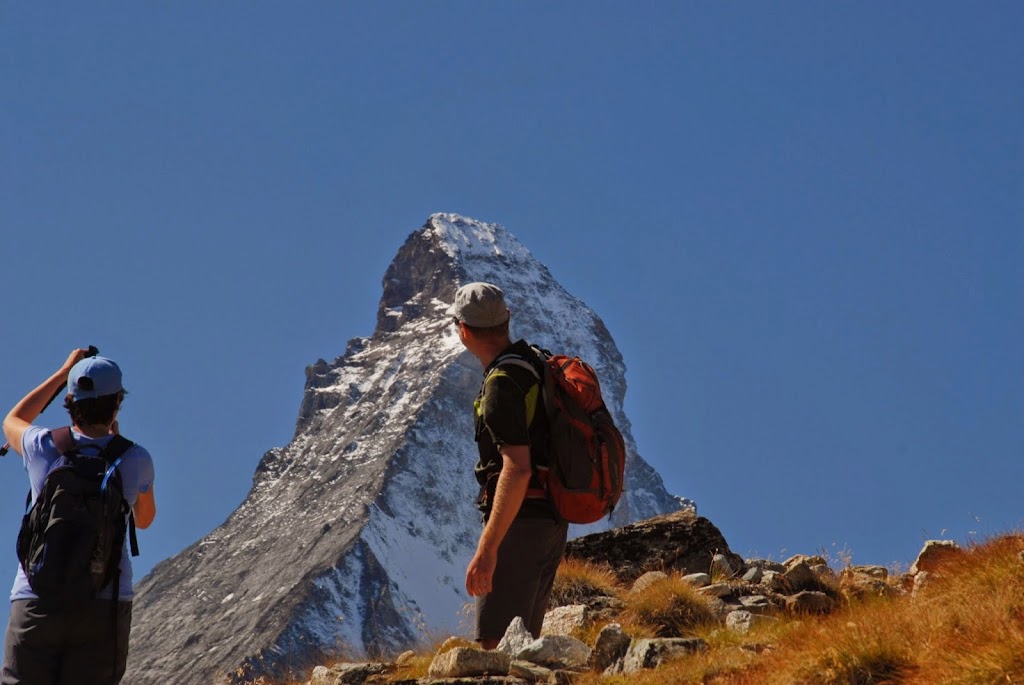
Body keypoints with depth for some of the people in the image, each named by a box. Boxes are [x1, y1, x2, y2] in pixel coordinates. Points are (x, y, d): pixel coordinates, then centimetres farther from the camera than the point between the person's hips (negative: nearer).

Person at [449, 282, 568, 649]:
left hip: (521, 519, -10)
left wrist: (487, 549, -27)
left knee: (496, 644, -11)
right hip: (554, 519, 10)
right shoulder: (538, 362, 12)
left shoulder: (502, 383, -17)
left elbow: (518, 470, -25)